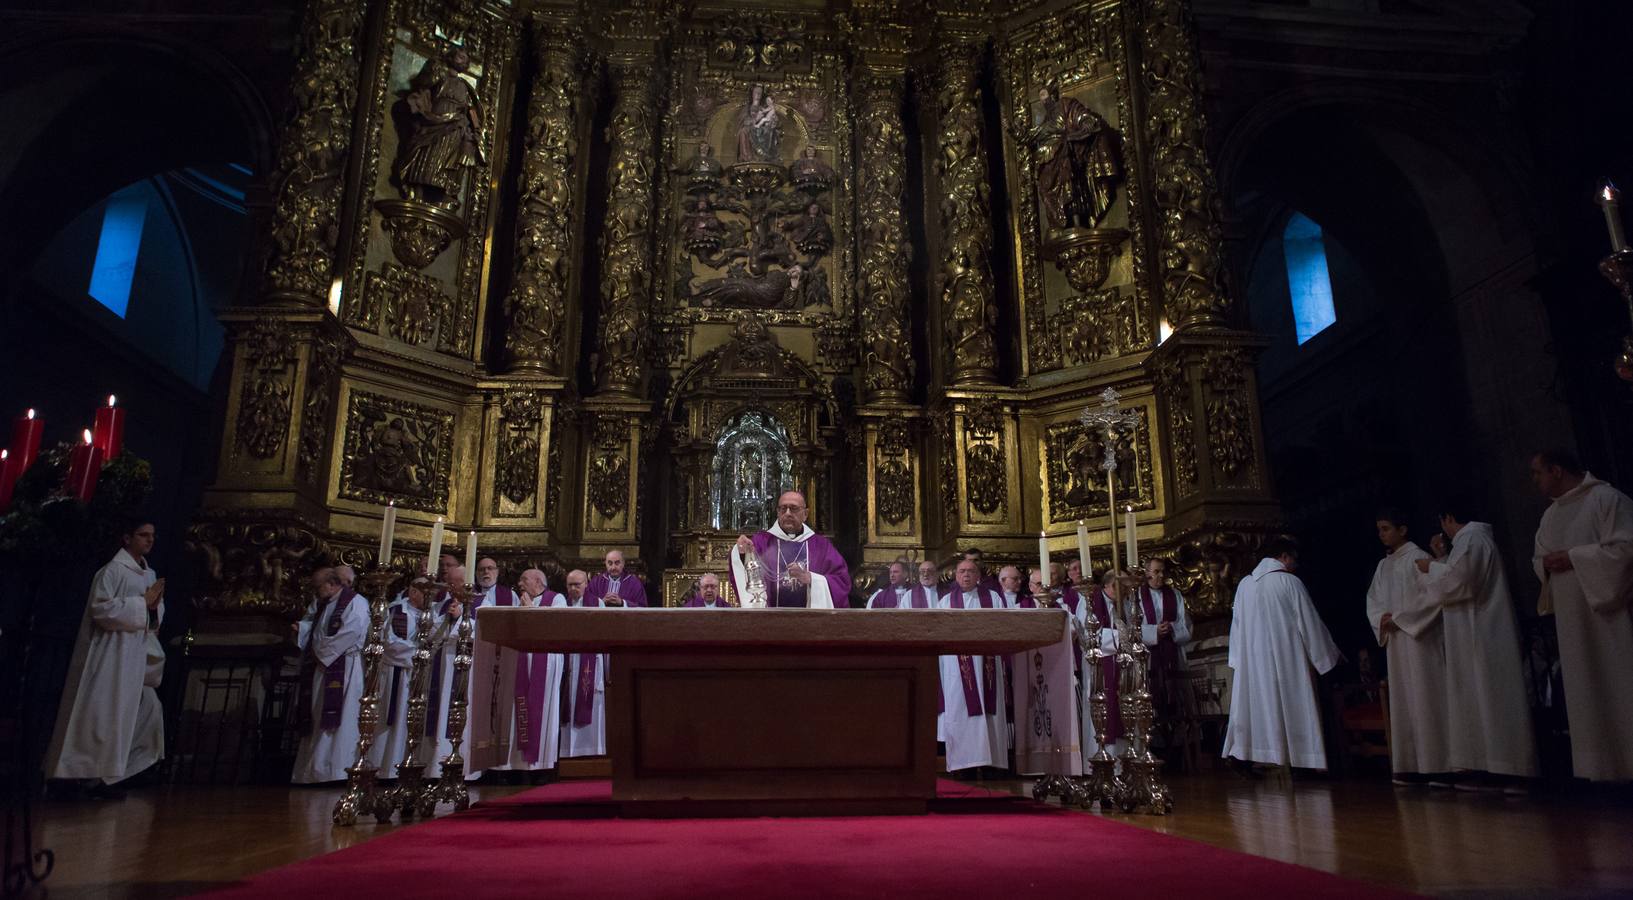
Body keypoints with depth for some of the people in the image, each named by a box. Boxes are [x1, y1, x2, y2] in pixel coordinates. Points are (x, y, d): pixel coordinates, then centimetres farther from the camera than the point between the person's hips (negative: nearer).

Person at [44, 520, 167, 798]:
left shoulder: (150, 574, 12)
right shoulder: (112, 570, -12)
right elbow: (101, 609, -22)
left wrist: (155, 605, -7)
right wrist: (142, 601, -18)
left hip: (135, 658, 9)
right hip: (110, 656, -9)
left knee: (145, 711, 13)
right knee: (105, 716, -5)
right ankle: (98, 778, 4)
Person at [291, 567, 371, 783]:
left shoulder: (355, 602, -10)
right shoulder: (324, 605, 18)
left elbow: (351, 632, -20)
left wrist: (321, 652, -12)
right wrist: (302, 628, 6)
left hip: (342, 671, -9)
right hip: (322, 669, 9)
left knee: (337, 721, -8)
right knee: (318, 722, 10)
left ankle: (337, 770, -4)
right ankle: (315, 771, 17)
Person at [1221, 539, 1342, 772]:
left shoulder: (1244, 584, 7)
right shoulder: (1290, 582, -8)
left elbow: (1237, 623, 12)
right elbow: (1309, 622, -5)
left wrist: (1235, 657, 20)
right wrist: (1329, 655, 6)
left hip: (1251, 659, 5)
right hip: (1285, 656, -5)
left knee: (1256, 706, 8)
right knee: (1291, 708, 2)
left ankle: (1243, 757, 5)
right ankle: (1298, 762, 5)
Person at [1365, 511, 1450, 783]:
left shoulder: (1418, 558, -5)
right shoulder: (1383, 565, 15)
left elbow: (1431, 596, -13)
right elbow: (1372, 600, 16)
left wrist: (1399, 618, -13)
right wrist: (1382, 619, -4)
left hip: (1419, 636, -7)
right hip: (1395, 639, 7)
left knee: (1424, 698, -6)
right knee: (1402, 702, 5)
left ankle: (1433, 763, -3)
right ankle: (1410, 764, 7)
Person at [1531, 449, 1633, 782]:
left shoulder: (1606, 499, -6)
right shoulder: (1551, 515, 17)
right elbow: (1540, 559, 20)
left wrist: (1573, 557, -13)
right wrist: (1548, 564, -2)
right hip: (1571, 617, 7)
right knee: (1585, 694, 5)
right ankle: (1600, 767, 10)